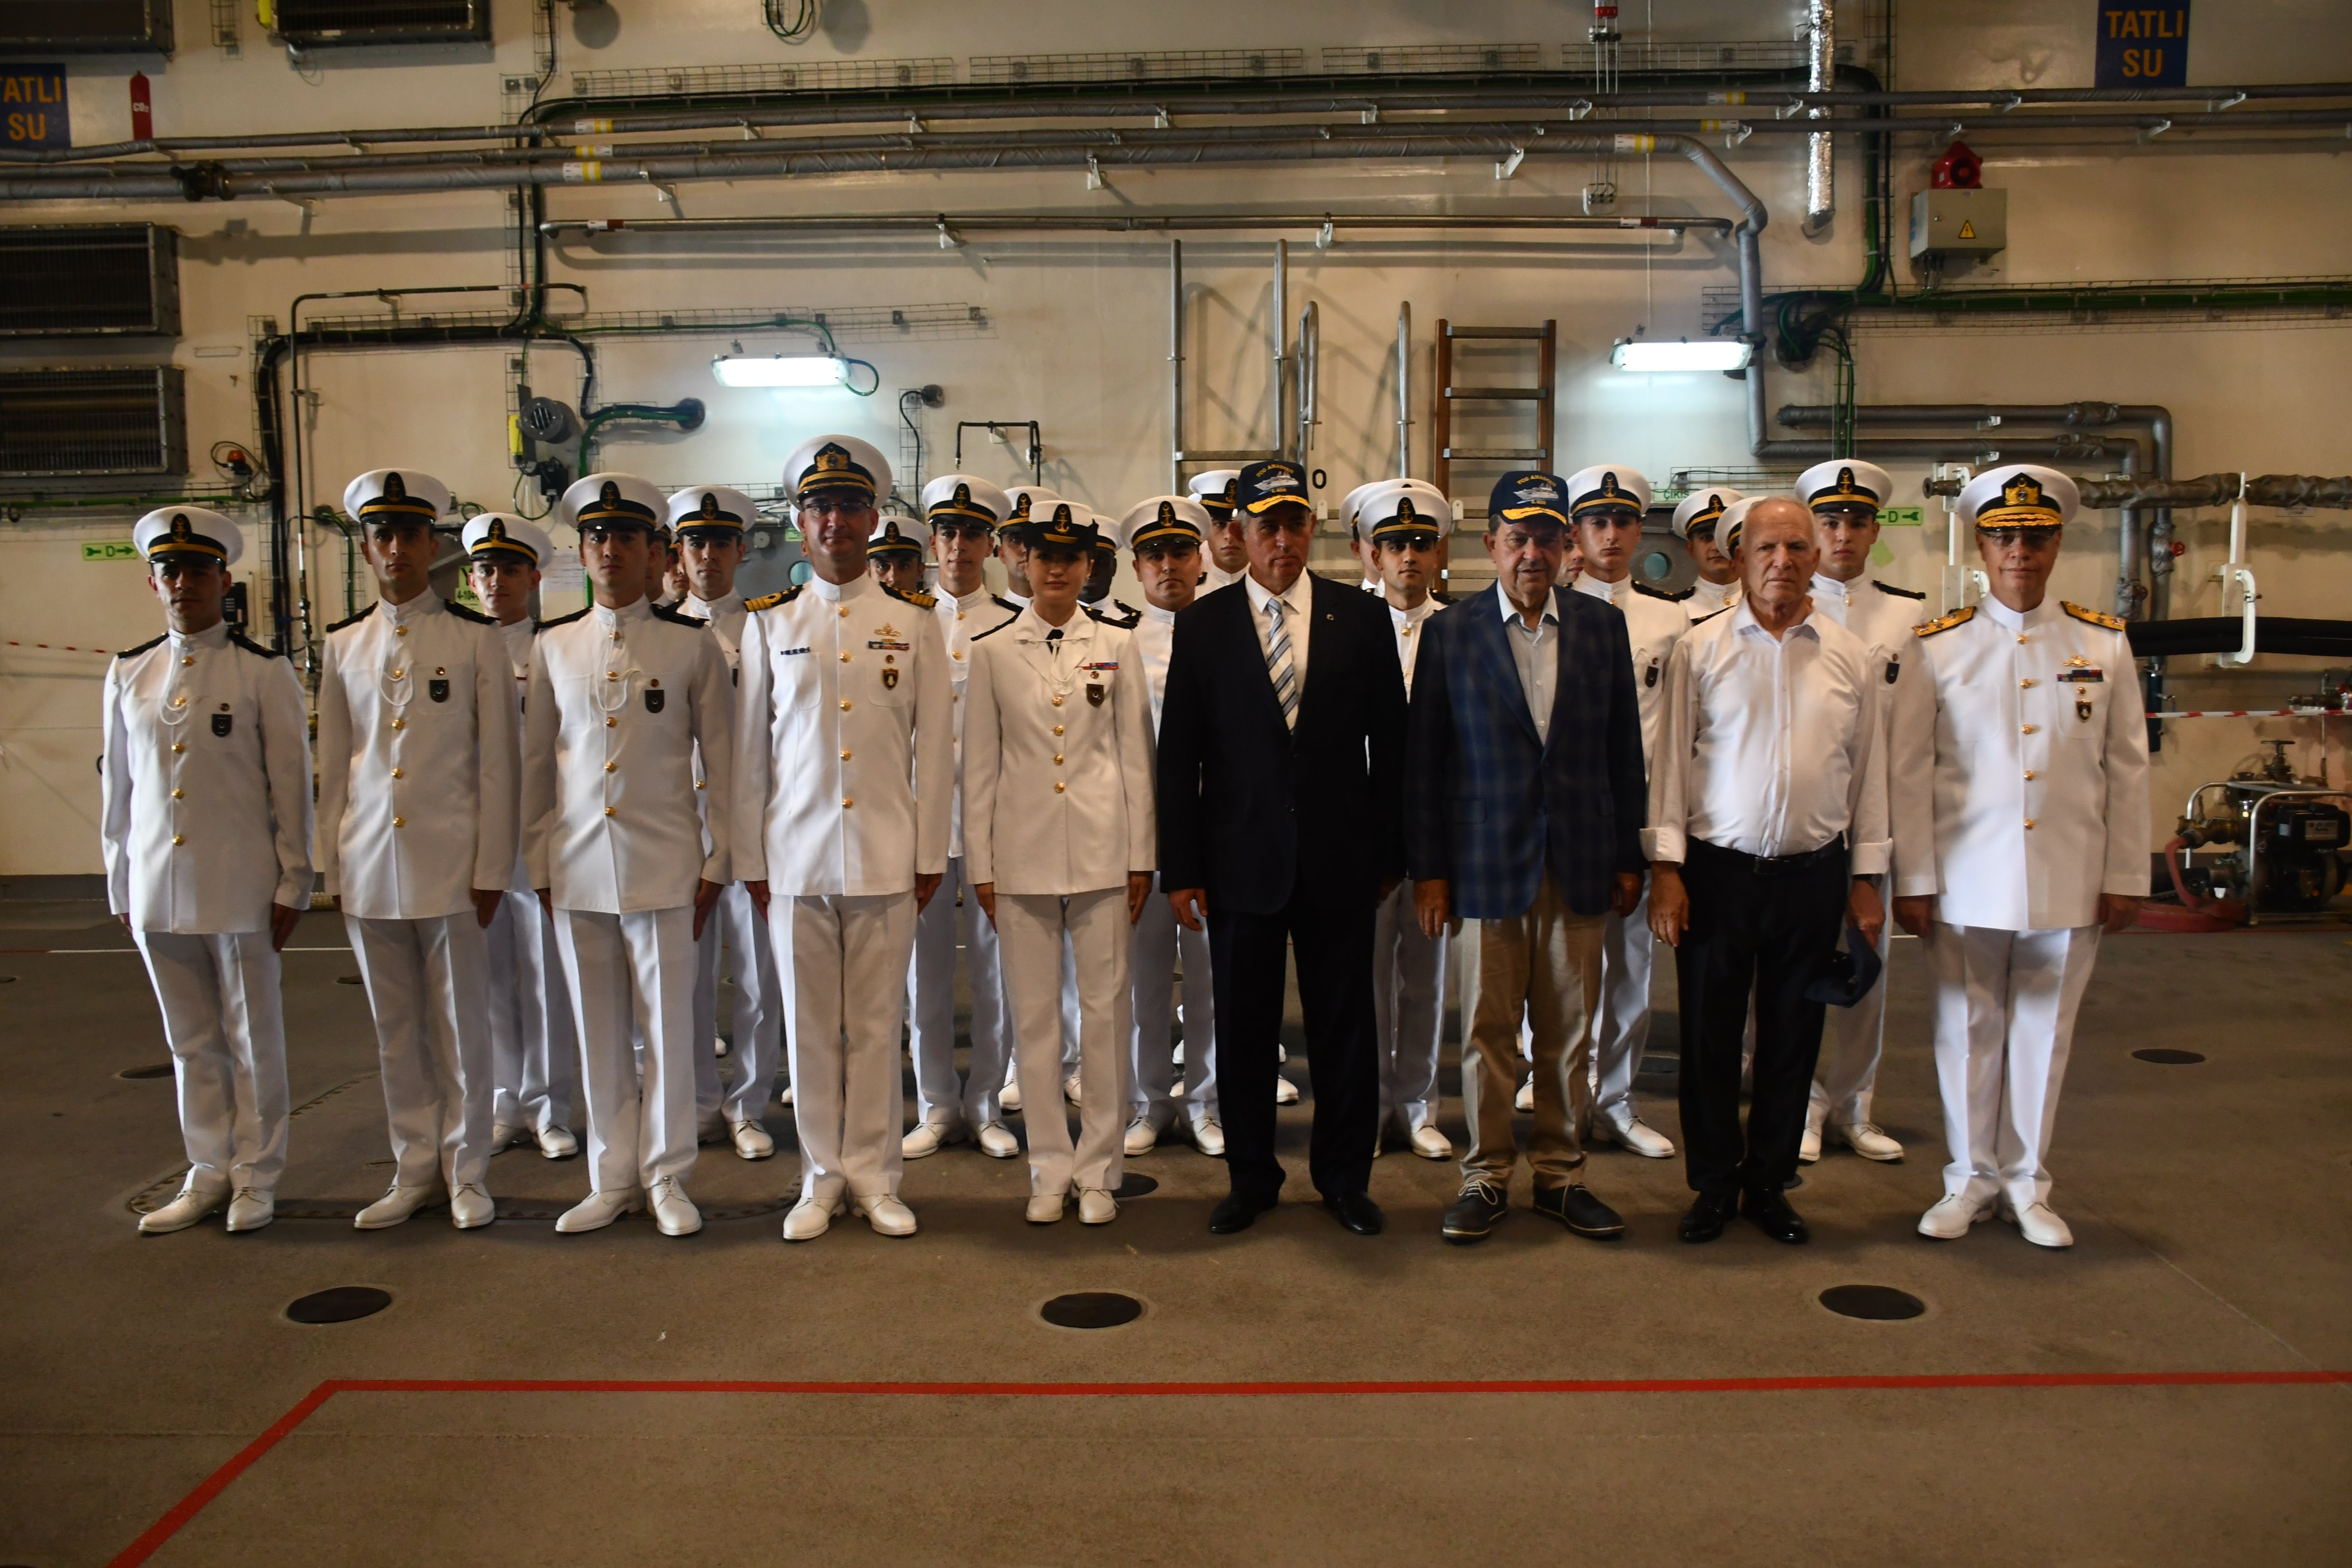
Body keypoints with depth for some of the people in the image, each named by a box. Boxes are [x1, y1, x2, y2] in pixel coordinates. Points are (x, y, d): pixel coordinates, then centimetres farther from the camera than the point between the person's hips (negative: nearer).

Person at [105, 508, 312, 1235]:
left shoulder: (265, 673, -3)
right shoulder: (128, 674, 8)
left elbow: (291, 785, -3)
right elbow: (117, 784, 12)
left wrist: (292, 886, -5)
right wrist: (120, 886, 12)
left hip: (240, 887, -4)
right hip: (157, 888, 4)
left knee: (253, 1038, 6)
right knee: (191, 1040, 13)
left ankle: (256, 1177, 19)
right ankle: (208, 1174, 26)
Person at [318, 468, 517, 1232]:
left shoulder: (476, 638, -1)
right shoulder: (343, 645, 9)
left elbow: (499, 761, -2)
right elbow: (333, 766, 12)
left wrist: (492, 869, -5)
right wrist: (331, 868, 9)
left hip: (451, 862, -3)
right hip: (369, 865, 3)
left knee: (462, 1025, 3)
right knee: (396, 1028, 11)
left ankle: (466, 1170, 17)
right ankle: (414, 1169, 24)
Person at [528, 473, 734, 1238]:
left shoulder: (693, 644, 0)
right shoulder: (554, 645, 8)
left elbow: (719, 761, 2)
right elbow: (536, 761, 12)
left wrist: (715, 864, 0)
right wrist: (537, 866, 9)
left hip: (663, 866, -2)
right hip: (577, 869, 3)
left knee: (667, 1029, 3)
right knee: (597, 1033, 9)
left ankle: (665, 1176, 18)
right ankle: (612, 1179, 23)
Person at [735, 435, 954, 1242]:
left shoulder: (915, 622, 6)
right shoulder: (769, 623, 7)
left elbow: (935, 746, 5)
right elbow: (750, 746, 8)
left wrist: (930, 855, 2)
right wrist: (751, 859, 5)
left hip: (886, 858, 0)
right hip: (795, 859, 1)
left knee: (877, 1023, 5)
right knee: (809, 1024, 7)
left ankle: (874, 1176, 17)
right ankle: (822, 1177, 20)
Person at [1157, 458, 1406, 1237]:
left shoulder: (1363, 618, 5)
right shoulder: (1203, 624, 4)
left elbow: (1389, 742, 6)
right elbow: (1179, 755, 2)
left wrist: (1389, 853, 3)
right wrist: (1181, 869, -2)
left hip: (1340, 860, 0)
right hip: (1242, 860, 0)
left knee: (1345, 1026, 8)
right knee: (1243, 1028, 8)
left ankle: (1344, 1175, 25)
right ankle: (1251, 1175, 25)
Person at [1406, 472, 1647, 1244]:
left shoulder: (1602, 625, 7)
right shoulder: (1450, 631, 2)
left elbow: (1623, 747, 10)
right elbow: (1423, 759, 2)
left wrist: (1629, 856, 7)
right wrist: (1428, 868, -2)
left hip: (1580, 862, 2)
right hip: (1487, 862, -2)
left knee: (1569, 1029, 9)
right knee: (1487, 1029, 4)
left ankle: (1560, 1173, 23)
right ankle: (1487, 1176, 18)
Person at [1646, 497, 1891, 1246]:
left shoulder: (1850, 657, 6)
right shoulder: (1700, 649, 0)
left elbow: (1868, 771, 9)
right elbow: (1672, 761, -1)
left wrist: (1865, 879, 7)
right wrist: (1666, 867, -6)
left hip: (1813, 873, 2)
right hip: (1717, 869, -2)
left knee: (1792, 1036, 10)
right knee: (1709, 1034, 5)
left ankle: (1770, 1184, 25)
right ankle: (1714, 1185, 21)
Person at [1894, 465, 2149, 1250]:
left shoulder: (2104, 643, 5)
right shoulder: (1937, 646, -1)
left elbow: (2127, 768, 6)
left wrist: (2125, 877, 3)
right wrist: (1911, 882, -5)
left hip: (2070, 883, 2)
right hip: (1966, 881, -1)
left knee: (2045, 1032, 10)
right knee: (1969, 1031, 7)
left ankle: (2026, 1182, 26)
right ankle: (1971, 1178, 24)